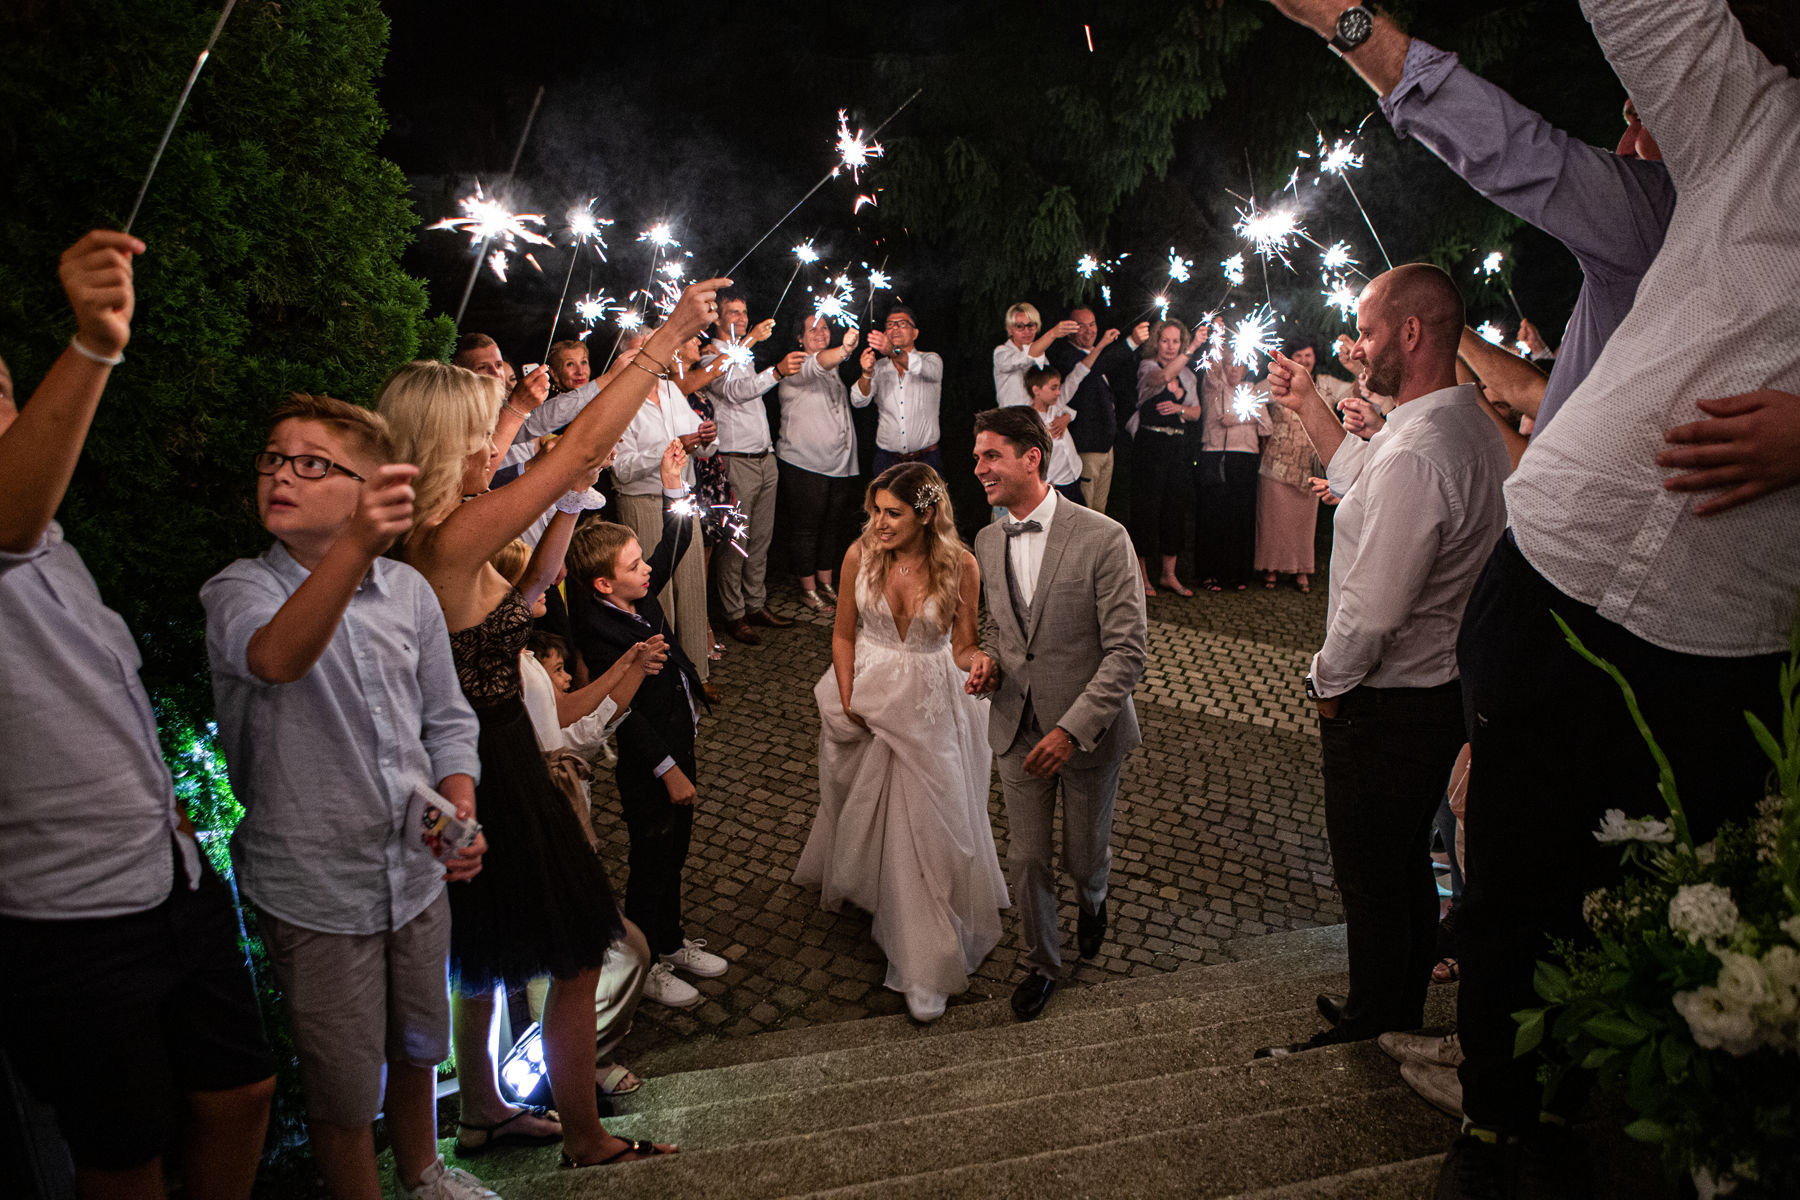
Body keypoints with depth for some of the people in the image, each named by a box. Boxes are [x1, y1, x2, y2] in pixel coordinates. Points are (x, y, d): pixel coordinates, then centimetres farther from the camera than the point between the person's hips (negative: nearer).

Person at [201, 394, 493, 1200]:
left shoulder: (408, 591, -3)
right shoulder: (239, 591, -15)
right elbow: (276, 657, -41)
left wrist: (460, 809, -10)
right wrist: (355, 545, -56)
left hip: (417, 871, 4)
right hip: (315, 890, -4)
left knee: (417, 1048, 25)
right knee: (345, 1087, 11)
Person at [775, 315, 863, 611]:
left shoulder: (833, 370, 17)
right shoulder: (796, 367, -10)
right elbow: (816, 365, -34)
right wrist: (844, 349, -52)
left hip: (840, 464, 8)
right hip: (804, 465, -8)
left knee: (834, 527, 13)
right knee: (806, 528, -1)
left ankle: (826, 584, 26)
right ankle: (808, 590, 10)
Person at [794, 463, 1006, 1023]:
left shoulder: (959, 566, -15)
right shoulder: (860, 555, -10)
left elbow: (963, 648, -7)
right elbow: (843, 634, 0)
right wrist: (847, 703, -5)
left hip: (930, 708, -2)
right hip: (867, 697, 2)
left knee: (928, 825, 1)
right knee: (860, 806, 22)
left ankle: (926, 967, 13)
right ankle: (850, 882, 56)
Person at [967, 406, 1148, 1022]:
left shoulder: (1102, 537, -17)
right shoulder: (986, 542, 2)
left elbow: (1127, 650, -18)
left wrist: (1072, 729, -23)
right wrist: (988, 661, -6)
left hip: (1088, 729, -4)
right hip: (1017, 729, 4)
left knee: (1085, 854, 15)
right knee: (1026, 858, 10)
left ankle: (1091, 899, 51)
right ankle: (1041, 963, 35)